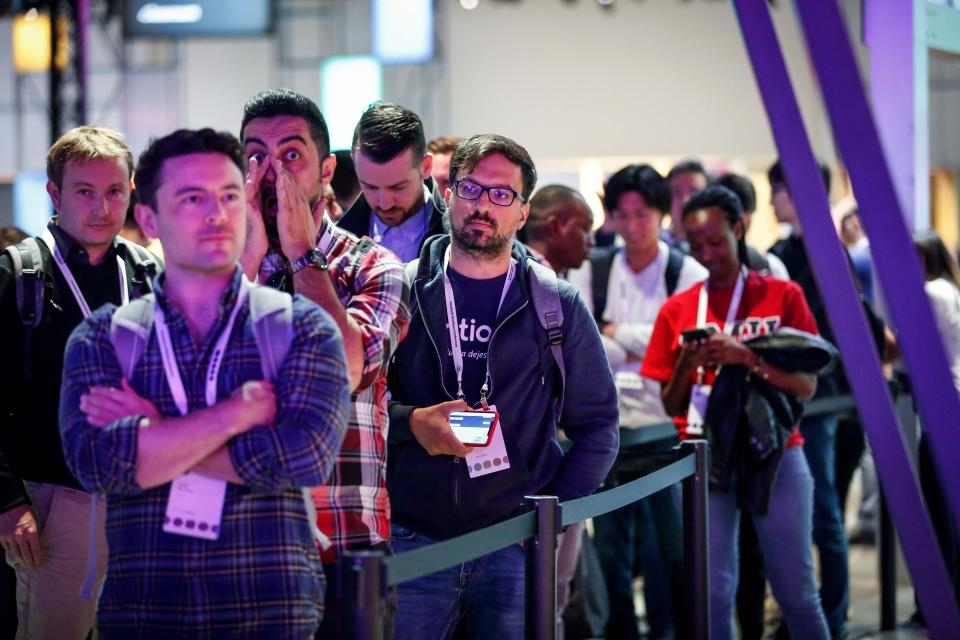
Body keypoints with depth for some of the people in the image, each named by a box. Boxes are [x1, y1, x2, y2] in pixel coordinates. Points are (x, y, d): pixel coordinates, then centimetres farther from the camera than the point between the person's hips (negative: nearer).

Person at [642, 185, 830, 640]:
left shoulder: (783, 296, 2)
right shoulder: (677, 310, 7)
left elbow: (806, 386, -4)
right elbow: (671, 407, 9)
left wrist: (746, 357, -18)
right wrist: (685, 364, -11)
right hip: (706, 460, 2)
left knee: (796, 590, 2)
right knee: (713, 592, -2)